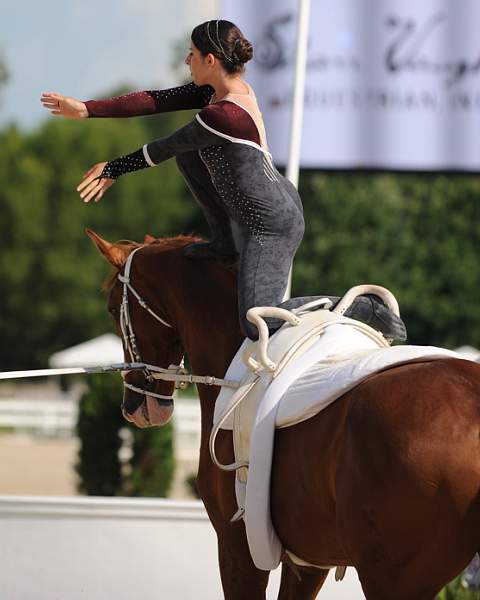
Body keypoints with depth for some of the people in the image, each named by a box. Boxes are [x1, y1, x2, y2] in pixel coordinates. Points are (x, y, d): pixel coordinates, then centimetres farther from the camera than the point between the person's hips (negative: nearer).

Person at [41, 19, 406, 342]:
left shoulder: (223, 115, -28)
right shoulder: (229, 87, 0)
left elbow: (164, 149, -14)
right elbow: (156, 101, 0)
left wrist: (114, 170, 0)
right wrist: (86, 109, -2)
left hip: (273, 225, -10)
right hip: (278, 198, 10)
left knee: (257, 325, -14)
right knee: (189, 151, 11)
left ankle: (364, 309, -9)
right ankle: (226, 245, 20)